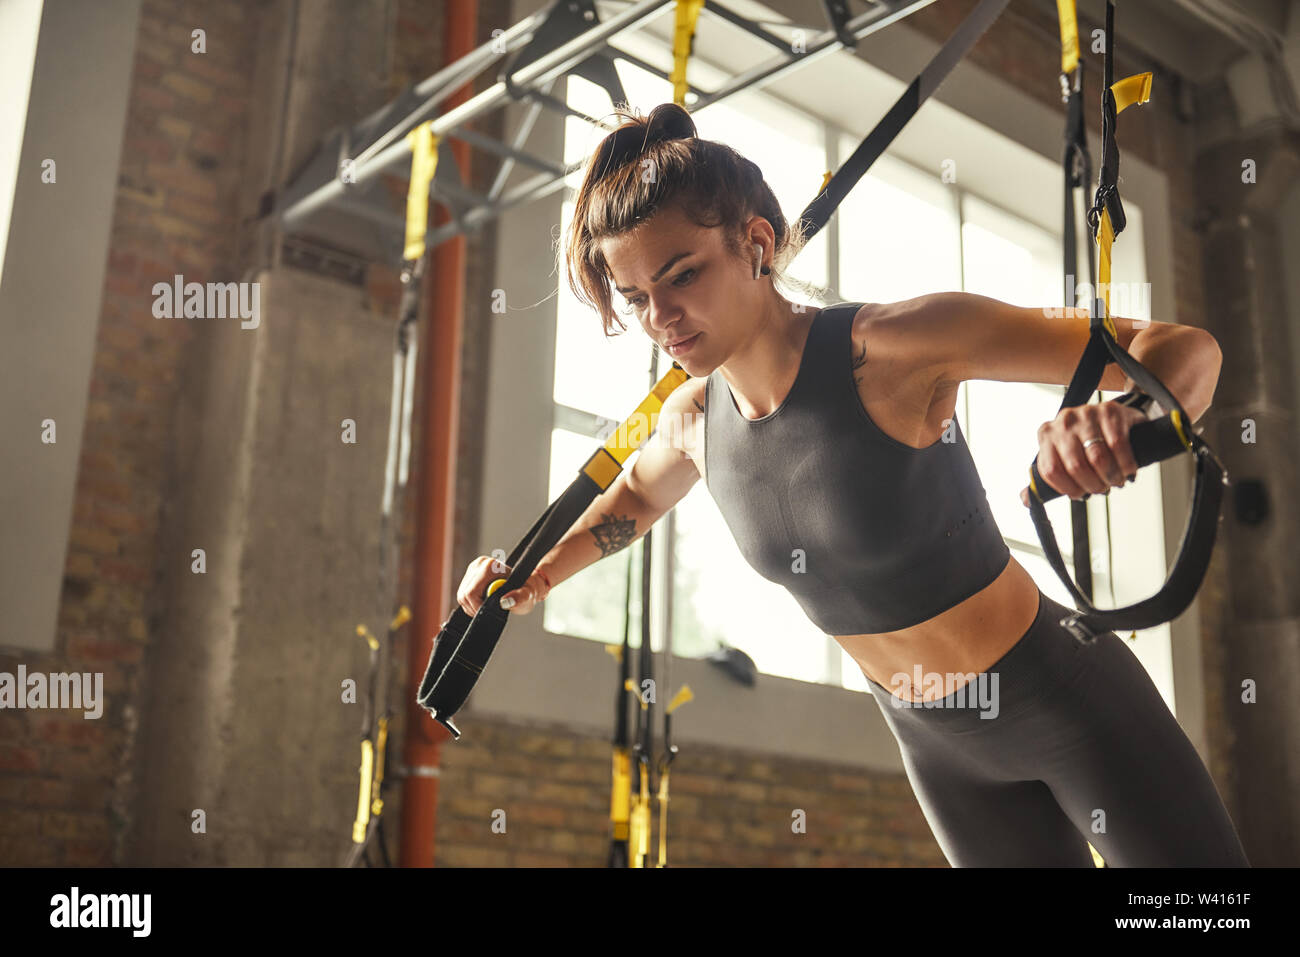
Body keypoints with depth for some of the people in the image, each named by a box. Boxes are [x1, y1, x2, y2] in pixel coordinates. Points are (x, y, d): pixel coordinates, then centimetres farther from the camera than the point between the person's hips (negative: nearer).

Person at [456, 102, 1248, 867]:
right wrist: (538, 577, 7)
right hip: (939, 747, 5)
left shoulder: (896, 347, -27)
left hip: (1062, 691, -5)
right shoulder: (694, 418, -7)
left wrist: (1129, 418, -49)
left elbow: (1186, 350, -28)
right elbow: (640, 494, 19)